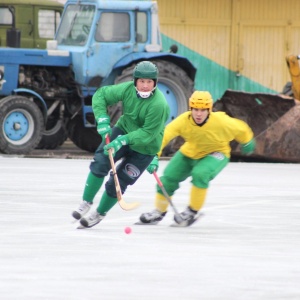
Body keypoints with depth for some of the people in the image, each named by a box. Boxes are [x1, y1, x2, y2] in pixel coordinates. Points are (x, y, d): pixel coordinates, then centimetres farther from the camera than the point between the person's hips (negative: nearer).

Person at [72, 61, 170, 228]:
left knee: (117, 184, -1)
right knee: (100, 163, -19)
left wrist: (123, 141, -35)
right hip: (123, 130, 4)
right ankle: (86, 203, -3)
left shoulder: (159, 105, -30)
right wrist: (103, 120, -17)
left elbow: (148, 133, -28)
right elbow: (101, 95, -5)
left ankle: (100, 214, 23)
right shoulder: (128, 89, -16)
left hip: (144, 148, -4)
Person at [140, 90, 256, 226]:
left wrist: (247, 143, 9)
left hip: (215, 153, -3)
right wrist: (154, 157, -50)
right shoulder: (183, 121, -29)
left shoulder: (221, 122, -32)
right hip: (190, 153, 3)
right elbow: (162, 136, -36)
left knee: (200, 174, -31)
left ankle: (192, 212, -11)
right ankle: (159, 212, 24)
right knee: (168, 178, -2)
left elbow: (241, 129, -11)